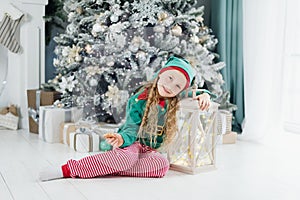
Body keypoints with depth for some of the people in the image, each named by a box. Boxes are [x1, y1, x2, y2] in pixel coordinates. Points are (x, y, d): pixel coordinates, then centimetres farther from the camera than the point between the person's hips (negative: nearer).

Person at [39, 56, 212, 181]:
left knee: (162, 165, -33)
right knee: (127, 156, -41)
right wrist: (122, 138, -40)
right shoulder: (140, 100, -11)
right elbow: (132, 128, -16)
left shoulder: (175, 101, 2)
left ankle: (108, 167, -31)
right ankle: (69, 169, -36)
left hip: (150, 150, 4)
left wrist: (205, 95, -10)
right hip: (133, 143, -4)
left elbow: (197, 91, 15)